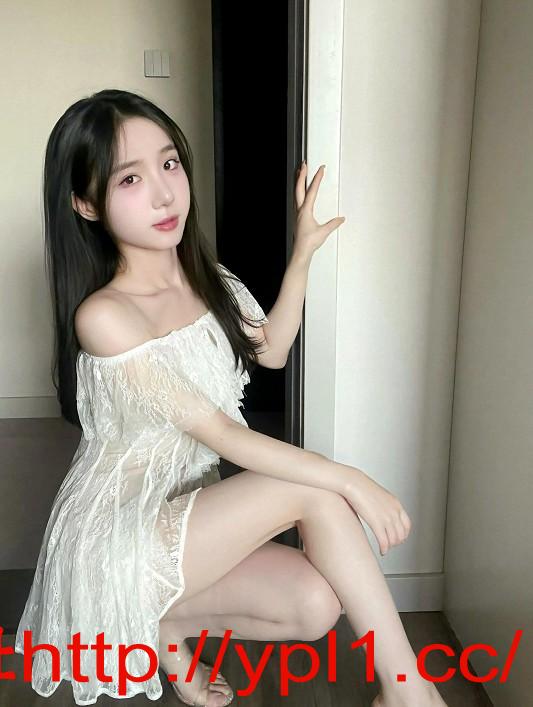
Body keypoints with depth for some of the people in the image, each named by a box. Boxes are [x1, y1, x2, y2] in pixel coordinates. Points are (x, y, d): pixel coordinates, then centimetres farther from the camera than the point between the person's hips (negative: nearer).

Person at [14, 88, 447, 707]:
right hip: (112, 540, -7)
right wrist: (350, 480, -23)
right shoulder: (103, 315, -24)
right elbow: (222, 435, -24)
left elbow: (271, 350, 15)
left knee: (316, 603, -13)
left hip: (185, 513, 7)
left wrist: (302, 253, 5)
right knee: (315, 494, -21)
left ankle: (169, 624, 8)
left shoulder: (207, 281, 0)